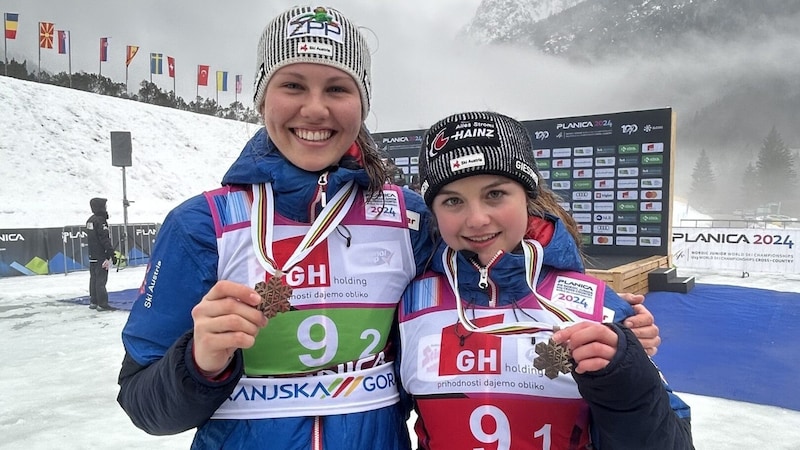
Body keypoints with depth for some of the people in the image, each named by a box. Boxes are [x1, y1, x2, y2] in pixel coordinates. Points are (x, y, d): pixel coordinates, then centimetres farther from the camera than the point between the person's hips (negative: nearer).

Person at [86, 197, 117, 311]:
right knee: (101, 280, -8)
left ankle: (93, 302, 21)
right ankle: (102, 304, -8)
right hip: (101, 256, -9)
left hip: (92, 256, 9)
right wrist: (111, 253, -16)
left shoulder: (90, 220, 14)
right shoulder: (100, 220, -15)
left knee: (94, 278, 14)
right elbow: (105, 239, -19)